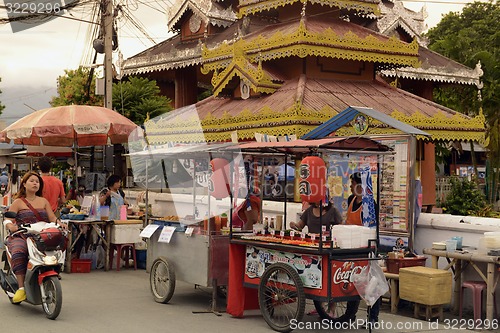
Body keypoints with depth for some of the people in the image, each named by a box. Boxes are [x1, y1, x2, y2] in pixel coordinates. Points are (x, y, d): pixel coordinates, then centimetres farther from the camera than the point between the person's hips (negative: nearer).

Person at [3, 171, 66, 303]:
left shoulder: (44, 201, 22)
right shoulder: (18, 202, 11)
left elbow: (52, 217, 12)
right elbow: (7, 219, 0)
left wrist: (60, 224, -10)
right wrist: (11, 226, -24)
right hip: (21, 237, -3)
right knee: (18, 253, -36)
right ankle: (21, 288, -32)